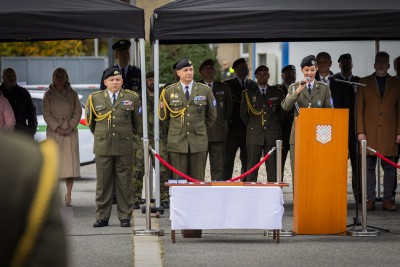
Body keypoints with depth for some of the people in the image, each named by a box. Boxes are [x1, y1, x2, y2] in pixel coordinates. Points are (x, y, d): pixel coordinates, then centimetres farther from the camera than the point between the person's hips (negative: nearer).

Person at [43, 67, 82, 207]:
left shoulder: (73, 94, 9)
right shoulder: (48, 95, 6)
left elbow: (78, 112, 6)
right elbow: (46, 114, 1)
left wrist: (71, 127, -8)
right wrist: (57, 127, -11)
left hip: (70, 131, 1)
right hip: (54, 131, -1)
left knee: (71, 162, -5)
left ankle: (68, 195, 1)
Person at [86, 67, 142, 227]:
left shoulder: (131, 98, 5)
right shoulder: (95, 98, 6)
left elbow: (137, 123, 17)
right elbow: (90, 121, 19)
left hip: (124, 147, 0)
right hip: (102, 147, 1)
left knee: (124, 183, 1)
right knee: (103, 183, 2)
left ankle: (125, 217, 7)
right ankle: (102, 217, 8)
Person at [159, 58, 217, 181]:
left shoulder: (205, 90, 6)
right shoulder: (169, 92, 5)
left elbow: (212, 116, 17)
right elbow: (164, 116, 18)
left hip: (198, 142, 0)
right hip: (177, 142, 0)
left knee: (198, 180, 0)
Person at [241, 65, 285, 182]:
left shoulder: (277, 93, 11)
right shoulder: (248, 93, 9)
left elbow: (283, 112, 16)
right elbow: (243, 114, 14)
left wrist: (274, 124, 13)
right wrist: (251, 126, 11)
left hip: (272, 135, 0)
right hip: (254, 135, 0)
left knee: (272, 168, -2)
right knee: (252, 167, -4)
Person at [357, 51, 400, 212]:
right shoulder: (364, 83, 8)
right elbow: (359, 108, 5)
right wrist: (360, 132, -3)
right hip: (369, 132, 0)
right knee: (369, 167, 0)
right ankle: (370, 200, 4)